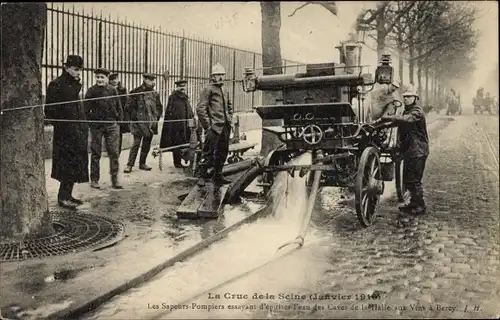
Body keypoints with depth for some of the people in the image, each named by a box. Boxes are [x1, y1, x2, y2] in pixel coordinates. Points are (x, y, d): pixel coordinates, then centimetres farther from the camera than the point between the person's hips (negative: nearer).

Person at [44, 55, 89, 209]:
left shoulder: (74, 85, 15)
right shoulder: (56, 85, -9)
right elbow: (50, 110, -12)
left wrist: (83, 127, 12)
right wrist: (61, 125, -11)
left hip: (78, 132, 8)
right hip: (65, 133, -8)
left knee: (76, 164, 10)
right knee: (69, 164, -7)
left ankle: (67, 195, 20)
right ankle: (63, 197, 2)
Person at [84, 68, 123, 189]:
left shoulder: (113, 90, 4)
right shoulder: (91, 91, -2)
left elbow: (119, 107, 10)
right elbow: (86, 109, 0)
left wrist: (119, 120, 4)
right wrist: (89, 121, -6)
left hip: (111, 125, 1)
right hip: (96, 125, -1)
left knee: (114, 152, -1)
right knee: (95, 153, 5)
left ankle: (114, 179, 6)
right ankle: (94, 179, 14)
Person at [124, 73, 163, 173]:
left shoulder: (155, 94, 11)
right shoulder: (136, 92, -5)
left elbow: (159, 107, 21)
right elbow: (129, 107, -6)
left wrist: (156, 117, 8)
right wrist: (136, 117, -10)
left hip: (151, 123, 5)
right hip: (139, 123, -5)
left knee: (147, 144, 9)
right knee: (136, 143, -8)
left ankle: (142, 163, 21)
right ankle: (129, 165, -3)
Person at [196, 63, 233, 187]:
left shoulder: (225, 90, 18)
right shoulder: (207, 89, -5)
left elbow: (229, 107, 29)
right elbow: (200, 108, -11)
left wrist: (230, 120, 16)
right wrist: (207, 125, -15)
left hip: (225, 127, 8)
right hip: (214, 127, -8)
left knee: (222, 152, 12)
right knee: (208, 152, -7)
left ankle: (218, 176, 22)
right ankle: (202, 176, 1)